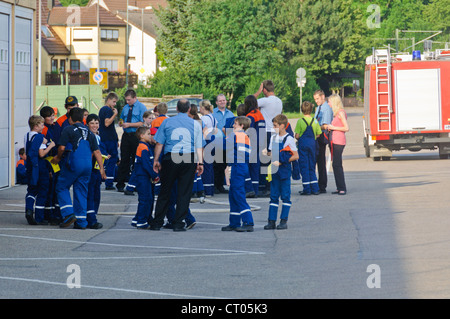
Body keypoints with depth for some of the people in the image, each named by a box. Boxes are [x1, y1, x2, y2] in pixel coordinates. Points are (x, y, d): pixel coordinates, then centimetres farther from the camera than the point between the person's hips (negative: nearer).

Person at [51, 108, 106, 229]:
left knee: (62, 188, 9)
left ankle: (68, 214, -7)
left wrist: (58, 158, 13)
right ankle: (81, 222, 7)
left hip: (73, 164, -5)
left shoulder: (68, 130, -1)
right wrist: (102, 169, 14)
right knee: (81, 192, 10)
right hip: (87, 164, 5)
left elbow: (62, 147, -7)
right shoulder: (89, 133, 16)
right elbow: (97, 152, 12)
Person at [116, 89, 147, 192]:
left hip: (136, 136, -5)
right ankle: (120, 184, 2)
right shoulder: (125, 108, 15)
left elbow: (142, 123, -11)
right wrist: (121, 123, 1)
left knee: (136, 160, 0)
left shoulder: (141, 107, -3)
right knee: (124, 160, 2)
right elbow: (121, 120, 24)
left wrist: (129, 124, -16)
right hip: (126, 136, 5)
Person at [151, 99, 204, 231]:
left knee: (165, 191, 7)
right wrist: (200, 162, 3)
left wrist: (156, 160, 10)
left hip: (170, 158, 0)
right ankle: (178, 223, 1)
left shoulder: (167, 122, 7)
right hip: (189, 159, 0)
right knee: (184, 193, 3)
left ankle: (157, 223, 11)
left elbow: (159, 143, 5)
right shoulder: (195, 124, 8)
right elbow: (199, 146, 3)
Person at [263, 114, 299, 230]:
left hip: (285, 170, -6)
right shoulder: (273, 138, 12)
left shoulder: (289, 139, -8)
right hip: (275, 171, 6)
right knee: (273, 196, 6)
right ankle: (271, 221, 6)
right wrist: (266, 153, -2)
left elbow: (296, 156, -10)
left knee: (285, 196, -1)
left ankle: (284, 221, 2)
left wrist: (281, 162, -14)